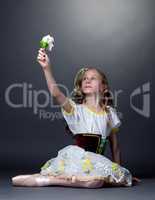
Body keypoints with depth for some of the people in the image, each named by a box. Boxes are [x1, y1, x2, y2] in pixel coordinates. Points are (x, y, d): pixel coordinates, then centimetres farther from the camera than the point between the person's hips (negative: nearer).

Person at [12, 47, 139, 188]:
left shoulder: (110, 113, 12)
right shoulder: (76, 109, 3)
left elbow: (115, 146, 16)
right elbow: (55, 93, -16)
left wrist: (118, 171, 11)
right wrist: (47, 68, -28)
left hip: (96, 162, 3)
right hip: (76, 159, -3)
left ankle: (49, 178, -23)